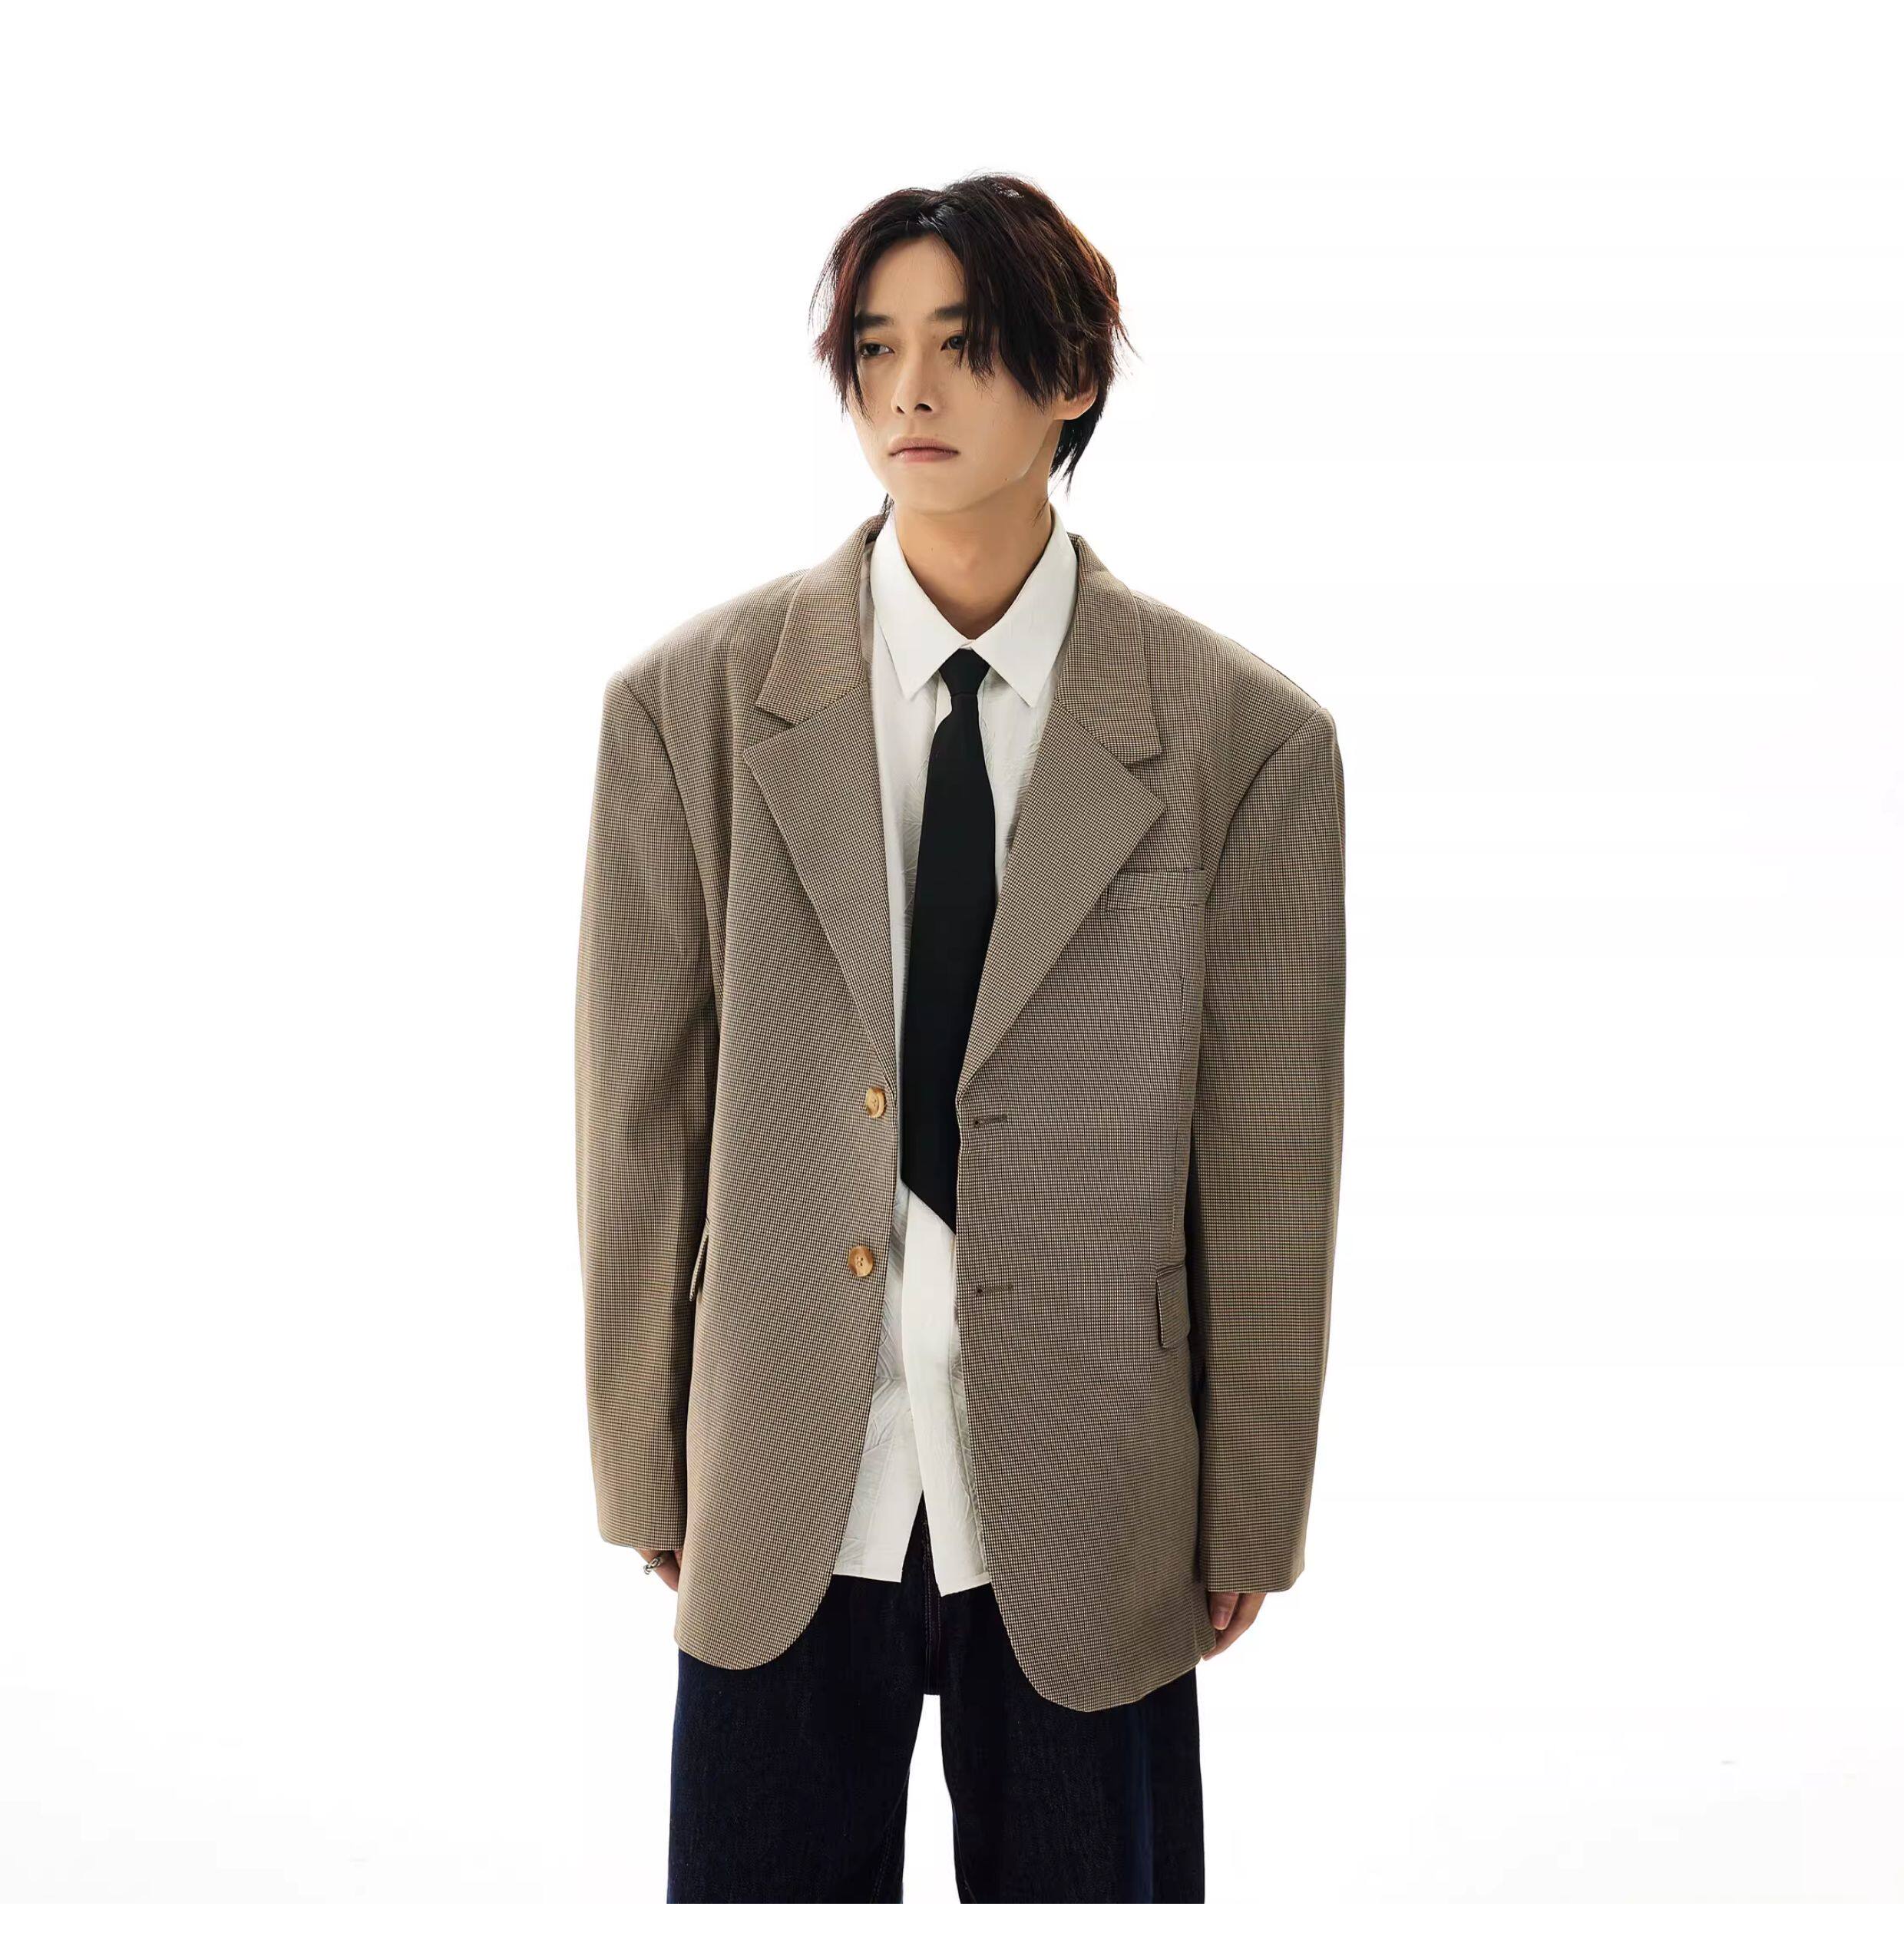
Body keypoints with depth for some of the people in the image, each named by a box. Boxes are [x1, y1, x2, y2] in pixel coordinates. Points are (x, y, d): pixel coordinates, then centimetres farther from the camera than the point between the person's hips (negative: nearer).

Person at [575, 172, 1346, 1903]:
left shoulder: (1247, 739, -5)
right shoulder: (692, 706, -2)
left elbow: (1273, 1163, -1)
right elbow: (637, 1120, 2)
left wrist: (1252, 1519, 3)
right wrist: (646, 1478, 5)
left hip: (1082, 1515, 0)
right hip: (784, 1507, 1)